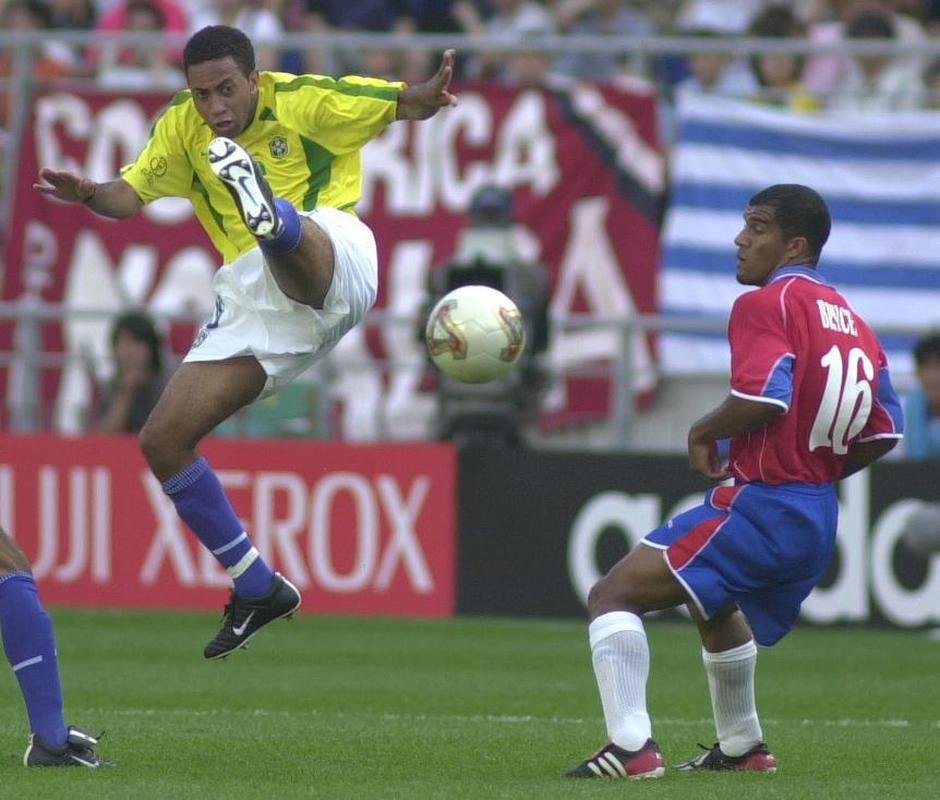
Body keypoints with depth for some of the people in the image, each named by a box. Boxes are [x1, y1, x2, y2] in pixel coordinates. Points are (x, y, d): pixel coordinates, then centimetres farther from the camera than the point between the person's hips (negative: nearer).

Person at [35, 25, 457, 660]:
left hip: (334, 259, -6)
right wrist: (88, 194, -16)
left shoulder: (303, 101, -1)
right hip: (251, 298, 6)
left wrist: (429, 96, -22)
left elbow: (403, 104, 2)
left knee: (288, 240, -41)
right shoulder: (183, 126, 11)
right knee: (163, 441, -3)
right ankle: (257, 589, 7)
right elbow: (132, 196, 7)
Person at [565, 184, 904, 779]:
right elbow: (883, 433, 11)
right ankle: (743, 747, 50)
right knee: (715, 607, 37)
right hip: (819, 520, 9)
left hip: (759, 507, -9)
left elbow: (763, 397, -27)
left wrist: (704, 433, -9)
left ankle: (632, 746, -23)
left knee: (614, 596, -11)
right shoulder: (851, 321, 13)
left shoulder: (766, 304, -12)